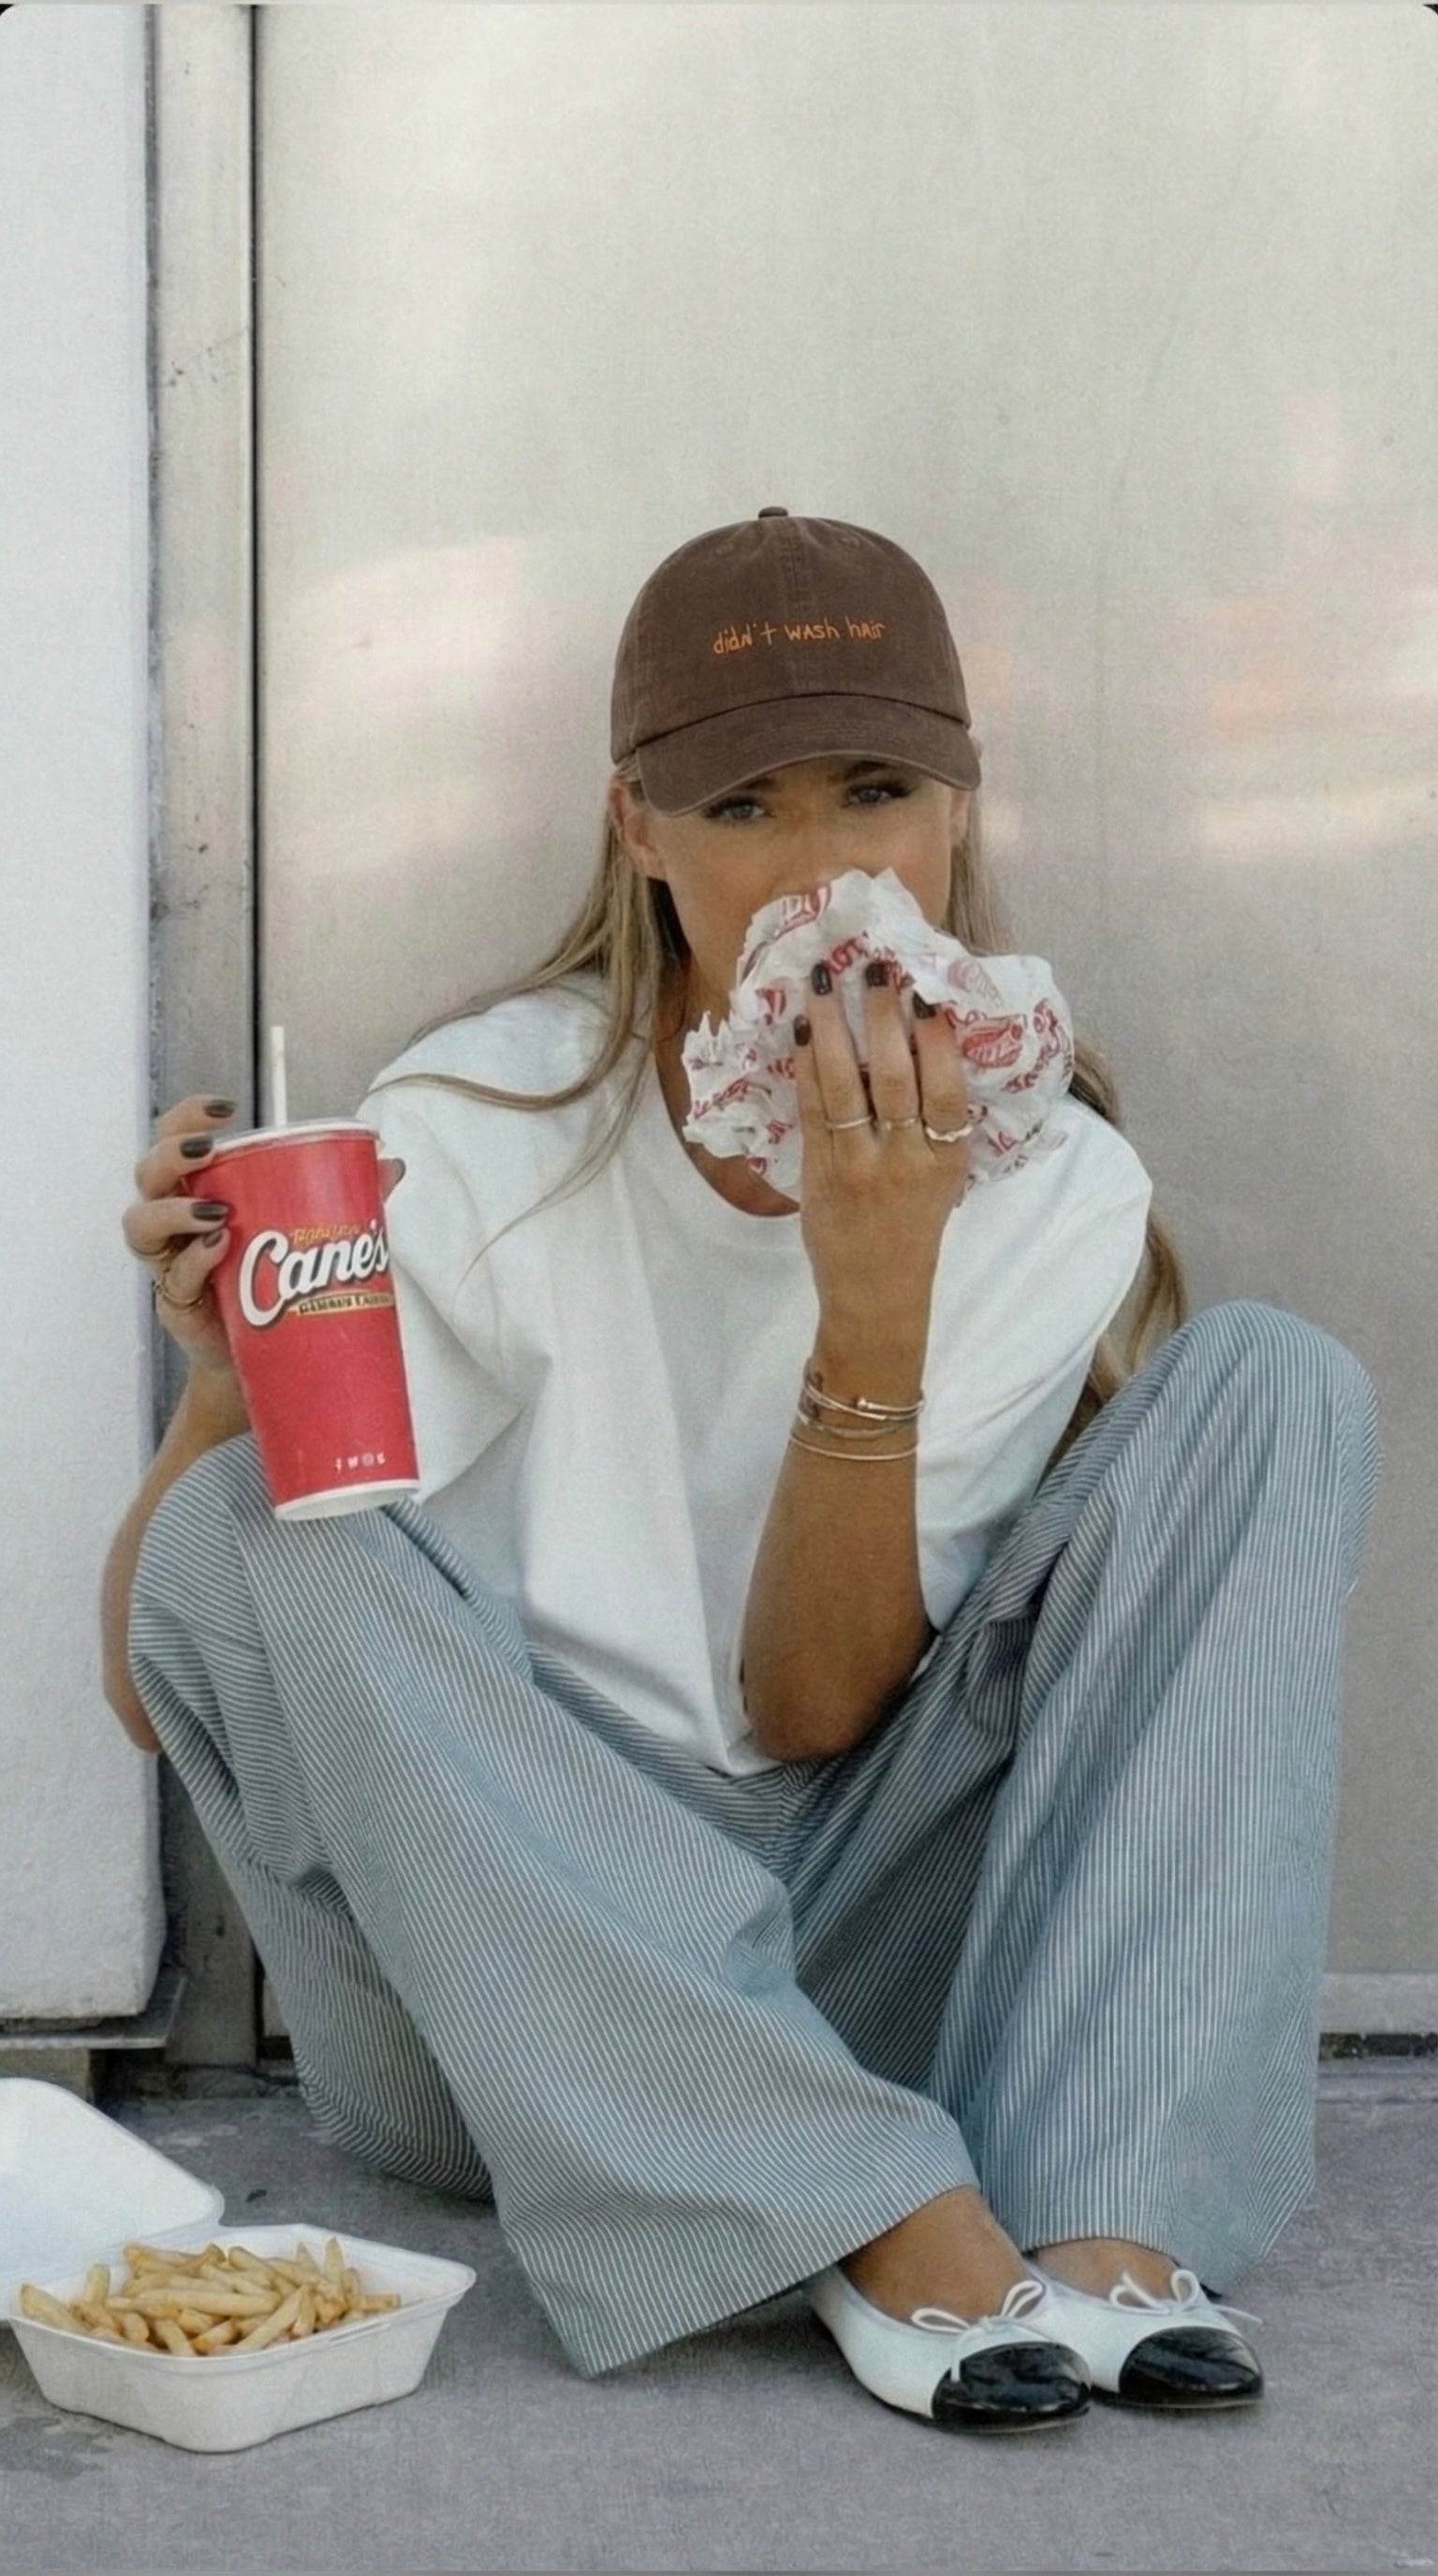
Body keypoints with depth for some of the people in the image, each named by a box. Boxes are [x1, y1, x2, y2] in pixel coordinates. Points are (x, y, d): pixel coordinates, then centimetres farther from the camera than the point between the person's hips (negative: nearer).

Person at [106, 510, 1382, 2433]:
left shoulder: (1057, 1188, -4)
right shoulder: (476, 1140, -9)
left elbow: (816, 1716, -10)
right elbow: (159, 1686, -9)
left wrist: (877, 1297, -23)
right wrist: (229, 1389, -29)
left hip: (846, 1966, 1)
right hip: (503, 2016, -1)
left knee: (1277, 1379, -12)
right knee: (243, 1536, -28)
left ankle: (1104, 2210, -28)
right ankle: (884, 2216, -33)